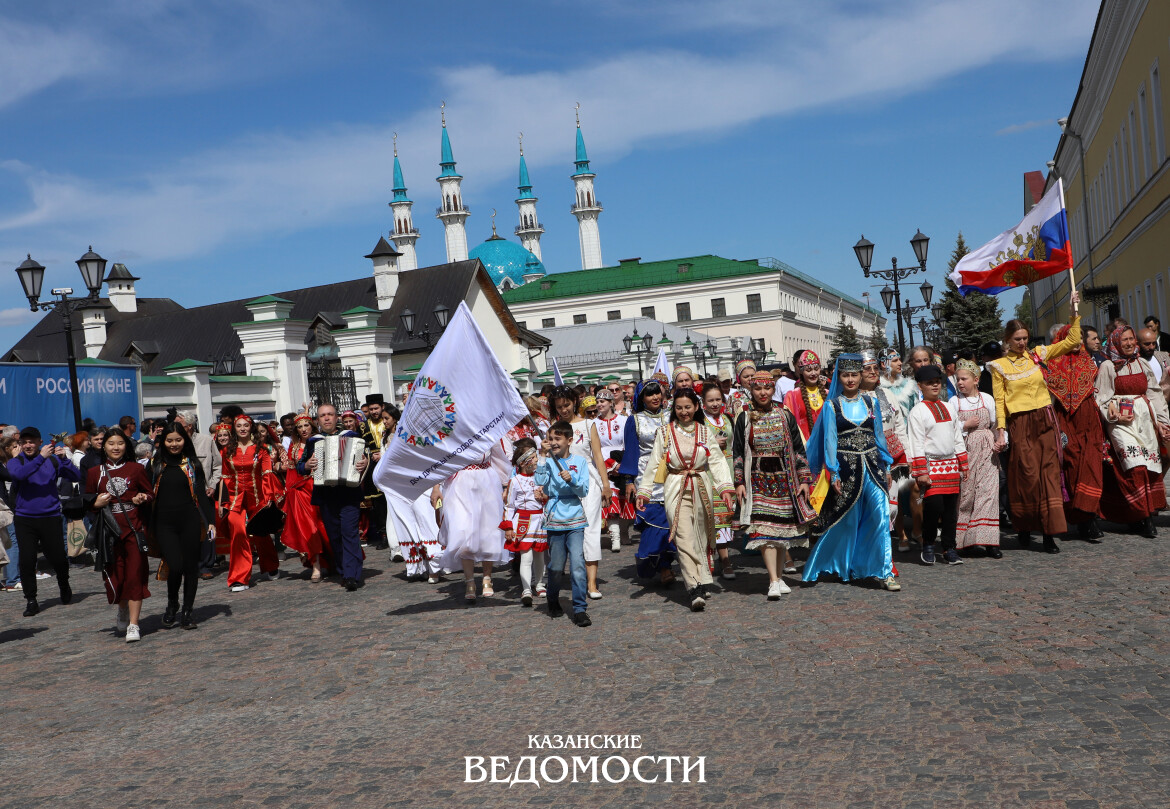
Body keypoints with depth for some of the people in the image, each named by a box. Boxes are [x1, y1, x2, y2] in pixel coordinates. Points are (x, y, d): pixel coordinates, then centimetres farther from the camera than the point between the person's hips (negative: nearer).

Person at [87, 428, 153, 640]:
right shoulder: (95, 473, 8)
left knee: (135, 574, -7)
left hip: (134, 528, -2)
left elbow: (150, 493, 11)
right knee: (115, 575, 6)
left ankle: (133, 624, -3)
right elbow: (86, 502, 14)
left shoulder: (136, 469, 5)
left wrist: (142, 498, -11)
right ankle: (123, 613, 35)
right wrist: (96, 504, -8)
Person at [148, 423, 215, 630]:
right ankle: (171, 606, 14)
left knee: (190, 566, 4)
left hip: (190, 522, 1)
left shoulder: (192, 464, 6)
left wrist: (210, 521, -3)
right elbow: (149, 494, 9)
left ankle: (187, 611, 18)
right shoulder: (155, 464, 7)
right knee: (175, 566, -12)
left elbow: (201, 494, 5)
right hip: (165, 523, 0)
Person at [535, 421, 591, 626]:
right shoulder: (548, 462, 6)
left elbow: (584, 490, -1)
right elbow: (540, 484, -8)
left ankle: (580, 609, -6)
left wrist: (572, 479, -19)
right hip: (554, 520, 1)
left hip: (575, 521, -1)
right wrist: (542, 461, -10)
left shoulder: (580, 461, 5)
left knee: (577, 564, -12)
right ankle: (553, 602, 31)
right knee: (556, 566, 7)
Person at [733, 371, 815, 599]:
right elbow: (737, 453, 4)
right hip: (758, 479, -2)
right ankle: (773, 582, -14)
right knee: (765, 527, -12)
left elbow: (799, 449, 6)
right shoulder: (744, 419, 4)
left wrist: (804, 479, 1)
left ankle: (779, 576, 19)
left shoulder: (785, 416, 6)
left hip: (784, 477, 2)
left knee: (783, 526, 5)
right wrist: (739, 482, -3)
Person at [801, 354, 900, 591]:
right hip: (846, 467, -2)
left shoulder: (870, 402, 9)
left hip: (872, 465, 2)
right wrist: (834, 473, -6)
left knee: (881, 517, -7)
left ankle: (885, 572, -1)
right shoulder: (832, 405, 1)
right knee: (846, 521, 7)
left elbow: (879, 434, 14)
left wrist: (886, 465, 11)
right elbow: (829, 440, -2)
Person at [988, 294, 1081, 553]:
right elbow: (999, 400, -2)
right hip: (1020, 425, -3)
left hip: (1045, 421, 3)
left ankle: (1049, 532, 0)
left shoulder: (1037, 355, 9)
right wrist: (1001, 428, -11)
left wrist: (1075, 313, 5)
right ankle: (1024, 529, 11)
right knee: (1026, 475, -3)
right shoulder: (999, 366, 1)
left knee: (1048, 473, -1)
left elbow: (1071, 342, 11)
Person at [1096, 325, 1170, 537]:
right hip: (1122, 422, -5)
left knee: (1151, 467, -1)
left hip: (1146, 419, 5)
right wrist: (1116, 416, -13)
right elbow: (1102, 400, 0)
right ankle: (1143, 518, -10)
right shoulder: (1108, 367, 1)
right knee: (1135, 468, -14)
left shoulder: (1142, 364, 13)